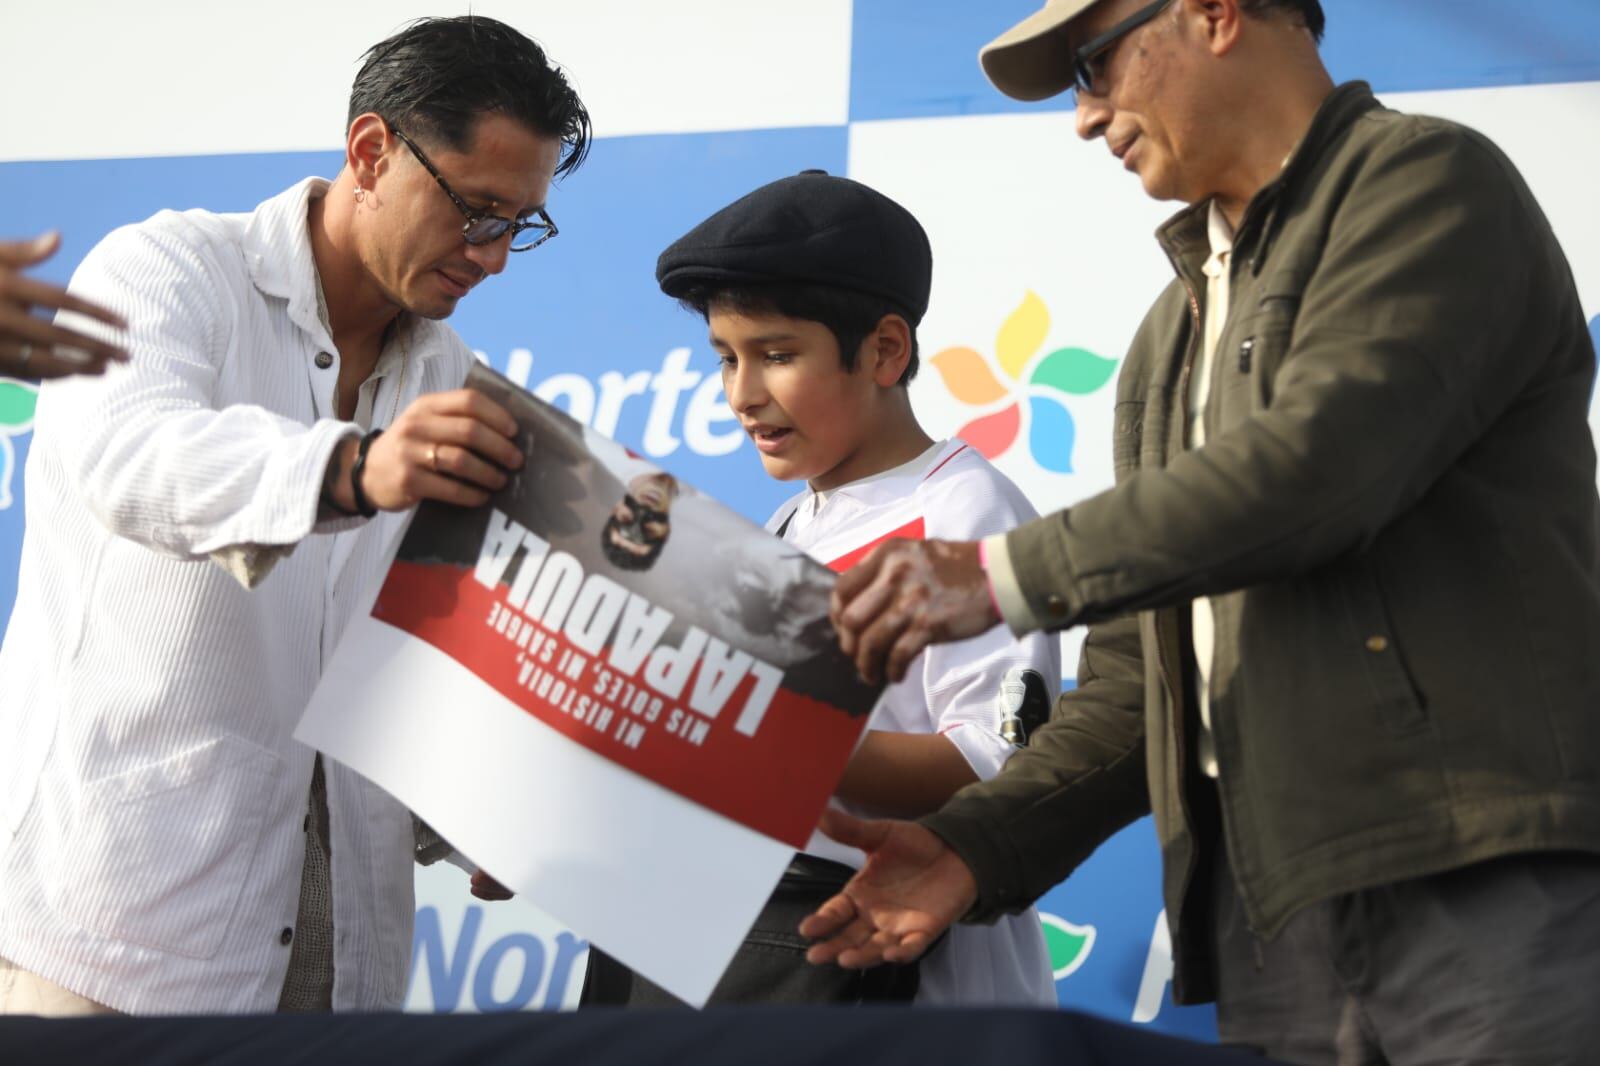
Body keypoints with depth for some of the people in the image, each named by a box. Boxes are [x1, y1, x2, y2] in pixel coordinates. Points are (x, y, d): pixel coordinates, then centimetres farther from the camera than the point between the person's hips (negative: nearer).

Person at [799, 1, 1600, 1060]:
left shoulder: (1425, 181, 0)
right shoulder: (1173, 342, 24)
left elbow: (1324, 457, -16)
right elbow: (1136, 675, 21)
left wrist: (1006, 574, -12)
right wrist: (980, 844, 5)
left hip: (1488, 885, -7)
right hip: (1270, 919, 7)